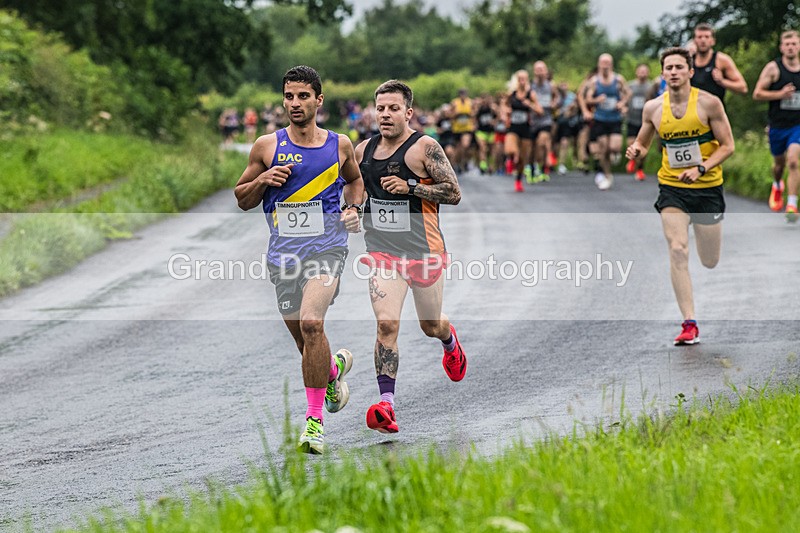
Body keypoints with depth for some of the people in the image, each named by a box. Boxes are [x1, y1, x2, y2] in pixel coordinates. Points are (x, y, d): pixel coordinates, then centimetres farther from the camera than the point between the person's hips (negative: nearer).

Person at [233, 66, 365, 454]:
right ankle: (334, 368, 47)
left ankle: (315, 417, -17)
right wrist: (263, 181, -10)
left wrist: (354, 209, 5)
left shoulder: (340, 145, 4)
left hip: (326, 247, -3)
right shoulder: (267, 146, 3)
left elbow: (355, 180, 25)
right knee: (301, 336, 10)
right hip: (283, 252, 3)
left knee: (311, 322, -25)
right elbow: (242, 199, 10)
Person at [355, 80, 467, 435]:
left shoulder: (424, 148, -10)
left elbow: (453, 193, -13)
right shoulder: (363, 151, 6)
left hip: (424, 249, -2)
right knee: (386, 324, -16)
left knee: (431, 326, 16)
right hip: (382, 250, 2)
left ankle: (450, 342, 55)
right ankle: (386, 405, -20)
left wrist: (410, 187, -22)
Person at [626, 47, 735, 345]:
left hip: (707, 188, -1)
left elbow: (727, 145, -7)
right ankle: (689, 325, -17)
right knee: (678, 251, -18)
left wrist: (701, 169, -21)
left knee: (710, 262, 10)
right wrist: (636, 151, -11)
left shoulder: (709, 103, -10)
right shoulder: (653, 108, -2)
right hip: (672, 188, 1)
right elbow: (643, 143, 13)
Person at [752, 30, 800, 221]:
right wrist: (780, 94, -19)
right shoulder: (773, 68, -5)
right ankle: (777, 186, 51)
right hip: (777, 125, 0)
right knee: (779, 162, 17)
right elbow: (757, 94, -8)